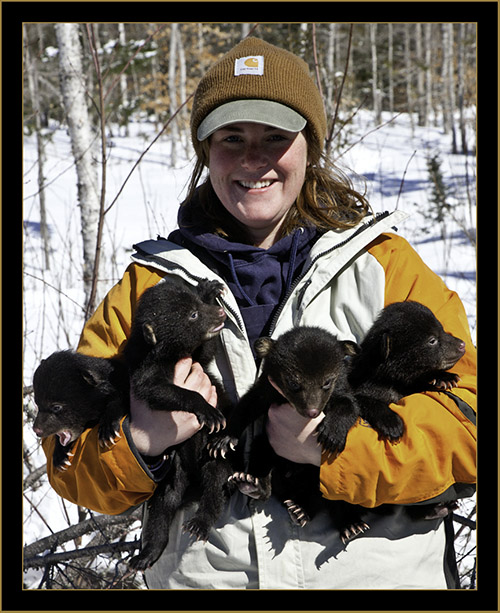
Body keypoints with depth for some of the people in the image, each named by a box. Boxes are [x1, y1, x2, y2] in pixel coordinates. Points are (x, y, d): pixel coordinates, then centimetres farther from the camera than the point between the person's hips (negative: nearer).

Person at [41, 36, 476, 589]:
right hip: (200, 573, 1)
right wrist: (138, 441, -18)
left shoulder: (384, 264, -1)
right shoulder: (149, 283, 5)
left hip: (376, 572, -1)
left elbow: (464, 420, -10)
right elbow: (71, 450, 4)